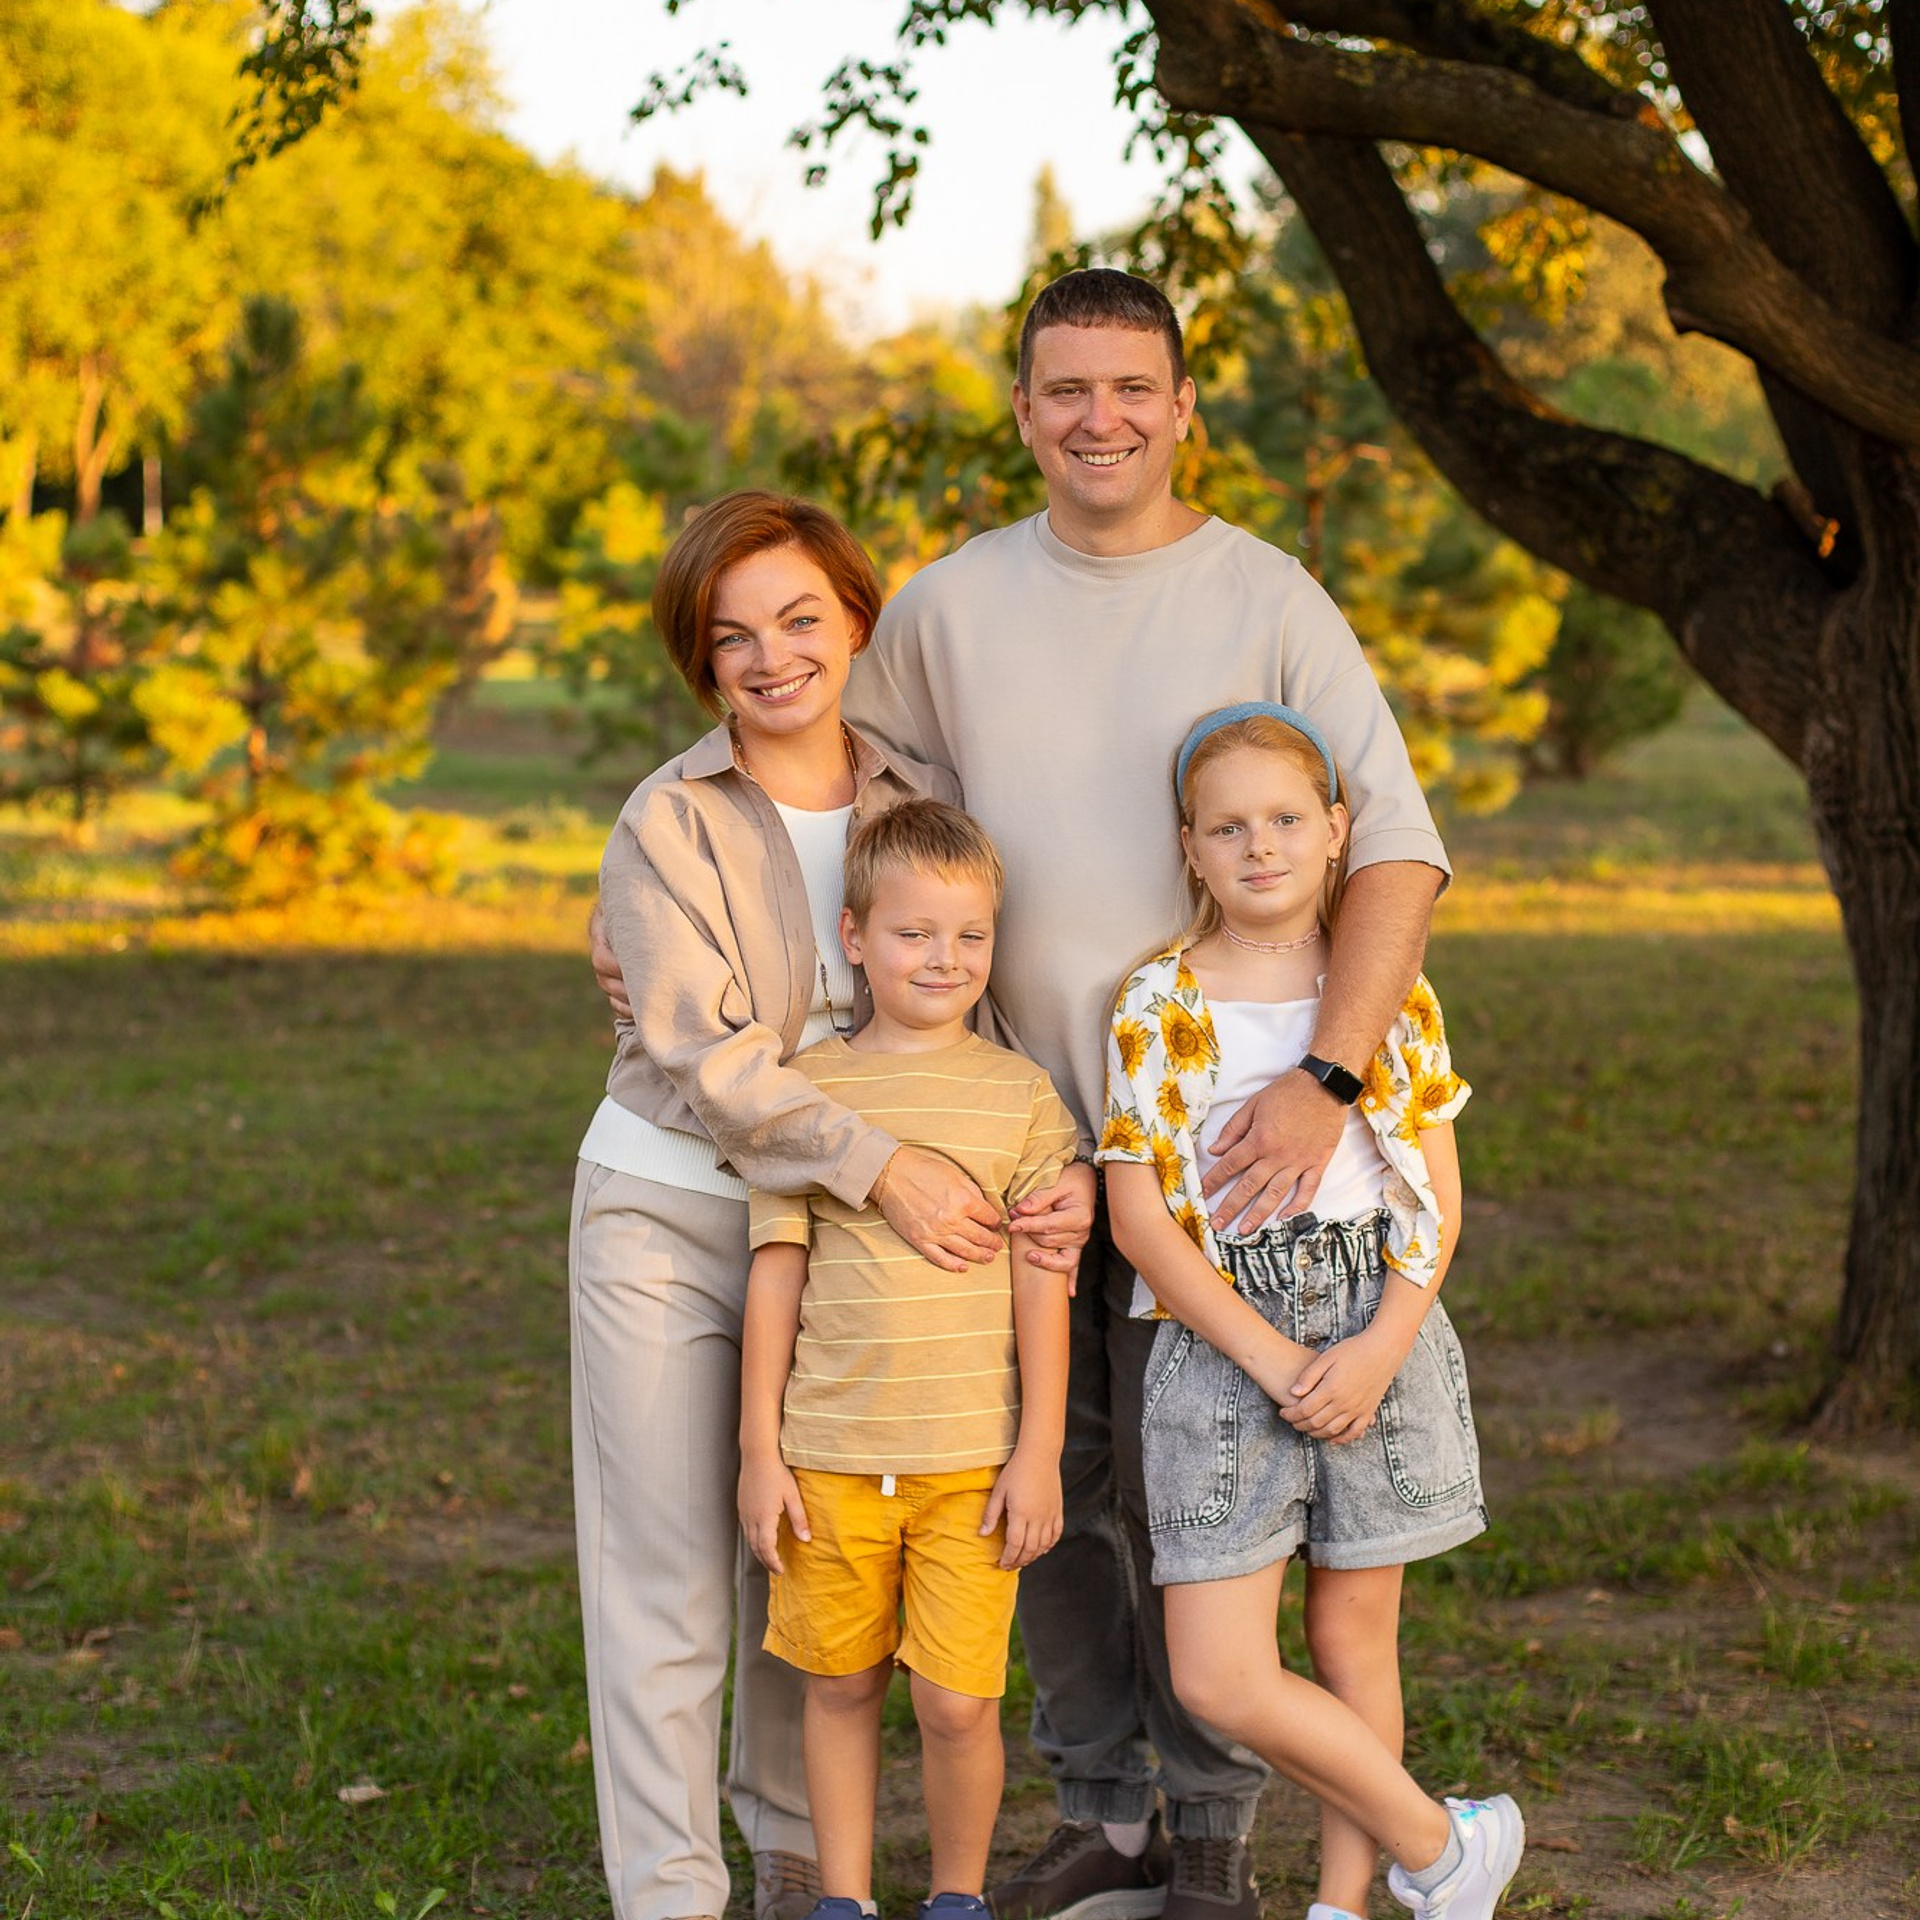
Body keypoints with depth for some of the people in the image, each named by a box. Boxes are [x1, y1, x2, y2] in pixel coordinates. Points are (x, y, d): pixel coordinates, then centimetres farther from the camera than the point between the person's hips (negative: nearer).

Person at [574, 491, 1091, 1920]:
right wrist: (885, 1166, -28)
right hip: (670, 1217, -3)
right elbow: (706, 1052, -20)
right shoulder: (669, 825, -12)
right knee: (668, 1583, 0)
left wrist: (1067, 1168, -16)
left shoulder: (925, 803, -1)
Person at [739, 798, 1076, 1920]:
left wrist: (1039, 1454, -2)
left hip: (973, 1460, -1)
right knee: (841, 1686, 11)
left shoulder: (1020, 1092, 1)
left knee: (958, 1701, -1)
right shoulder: (807, 1090, 2)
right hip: (829, 1457, 1)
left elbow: (1042, 1287, 1)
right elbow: (777, 1275, 4)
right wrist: (759, 1452, 3)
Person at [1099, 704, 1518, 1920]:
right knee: (1220, 1678, -6)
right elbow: (1140, 1217, -5)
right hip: (1223, 1347, -1)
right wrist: (1270, 1358, -12)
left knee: (1354, 1637, 8)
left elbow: (1439, 1194, 3)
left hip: (1380, 1337, 1)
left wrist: (1379, 1349, -11)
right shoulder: (1158, 1009, -2)